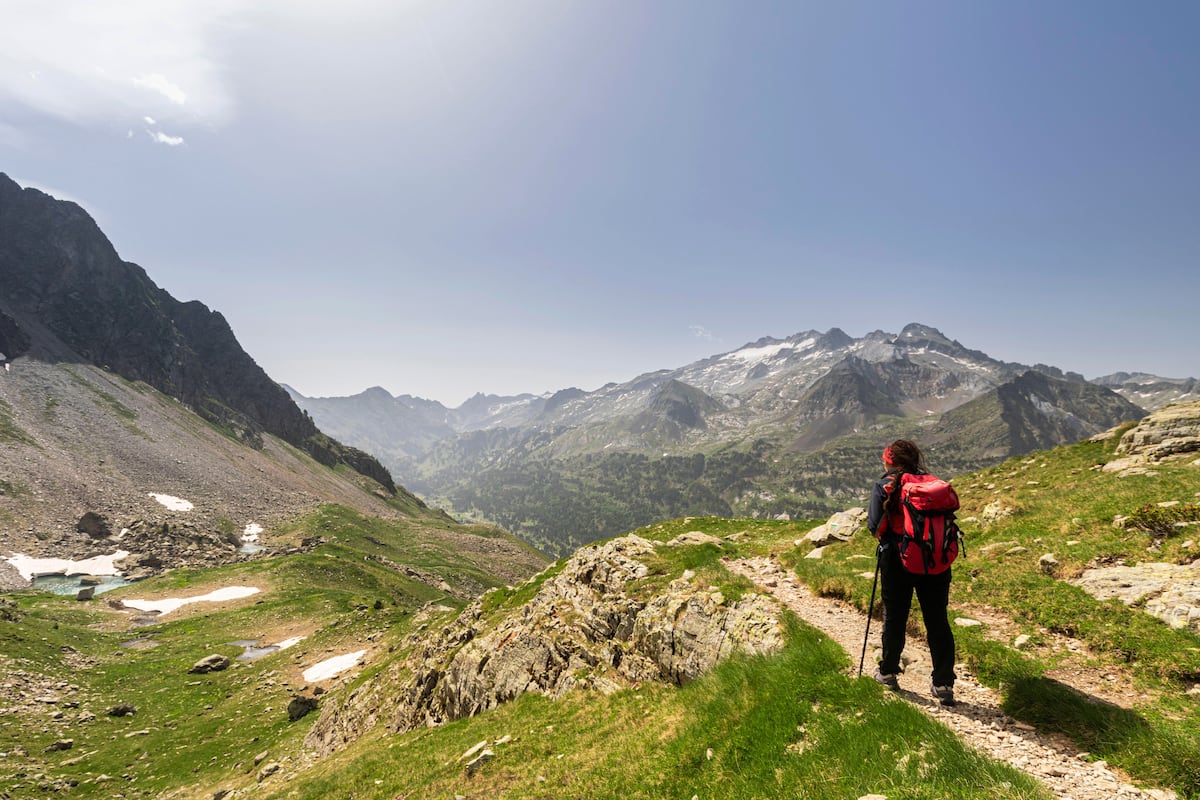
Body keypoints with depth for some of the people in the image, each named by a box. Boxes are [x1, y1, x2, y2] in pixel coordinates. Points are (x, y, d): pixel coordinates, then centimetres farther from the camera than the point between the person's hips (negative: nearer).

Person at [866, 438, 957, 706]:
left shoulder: (884, 486, -6)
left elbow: (875, 526, -9)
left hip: (897, 559, -2)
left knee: (894, 618, 12)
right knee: (938, 621, 9)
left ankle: (888, 673, 26)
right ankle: (943, 684, 13)